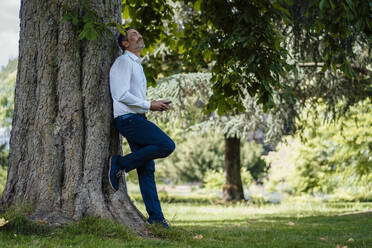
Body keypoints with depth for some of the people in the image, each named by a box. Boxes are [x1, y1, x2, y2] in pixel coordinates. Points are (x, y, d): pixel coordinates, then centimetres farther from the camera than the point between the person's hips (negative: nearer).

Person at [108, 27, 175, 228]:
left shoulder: (137, 65, 26)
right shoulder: (124, 61, -5)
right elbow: (121, 95, -16)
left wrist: (156, 105, 12)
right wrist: (149, 105, -11)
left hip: (137, 119, 9)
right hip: (128, 119, -9)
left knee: (147, 168, 4)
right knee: (167, 145, -21)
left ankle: (156, 217, 3)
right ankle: (120, 164, -11)